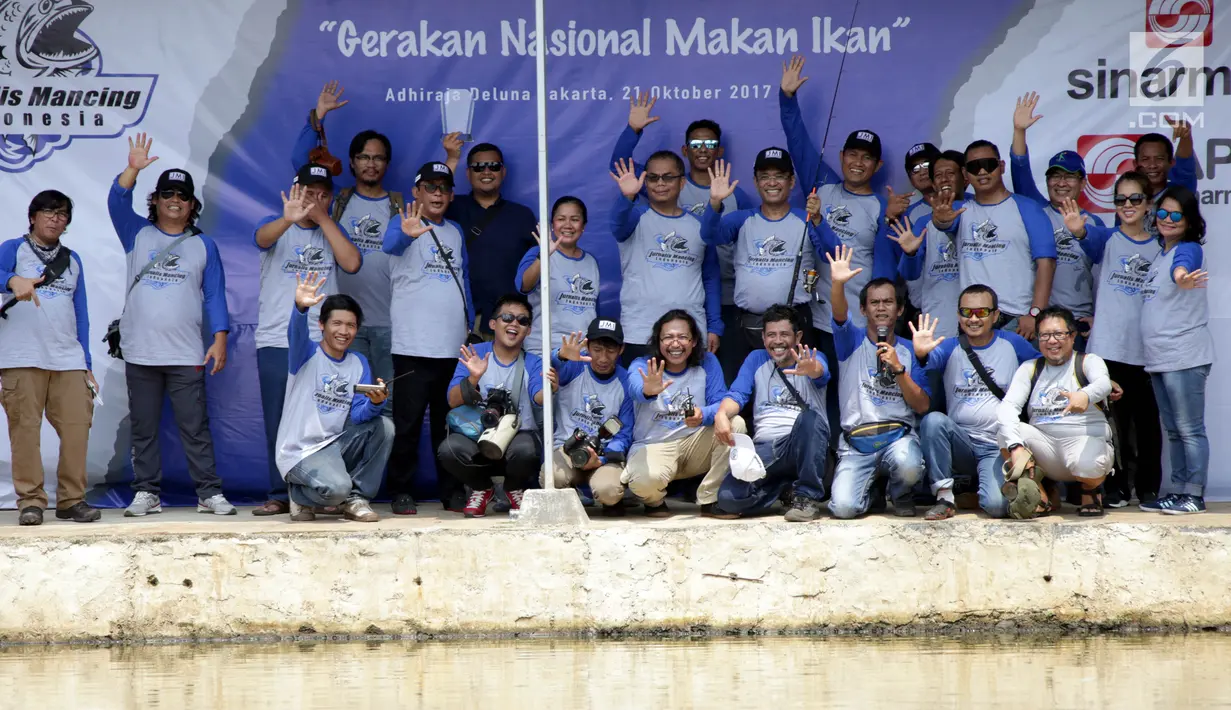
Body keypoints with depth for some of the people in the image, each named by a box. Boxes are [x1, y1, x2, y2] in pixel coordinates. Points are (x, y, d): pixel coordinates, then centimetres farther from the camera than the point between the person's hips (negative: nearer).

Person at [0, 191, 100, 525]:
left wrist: (87, 365, 14)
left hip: (69, 360, 4)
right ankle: (30, 501, -4)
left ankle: (72, 499, 1)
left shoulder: (72, 260, 21)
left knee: (76, 426, -5)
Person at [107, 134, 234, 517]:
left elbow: (215, 295, 6)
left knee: (195, 428, -3)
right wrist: (133, 169, -23)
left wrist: (220, 338, -4)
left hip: (186, 355, -1)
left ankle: (210, 493, -1)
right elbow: (117, 202, -8)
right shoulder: (138, 234, 9)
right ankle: (146, 493, 11)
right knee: (143, 429, 5)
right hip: (140, 354, 1)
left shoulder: (204, 245, 8)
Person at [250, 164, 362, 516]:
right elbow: (262, 238, -21)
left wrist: (322, 218, -8)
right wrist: (289, 219, -42)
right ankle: (280, 495, 5)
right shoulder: (278, 226, 4)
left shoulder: (333, 231, 12)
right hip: (276, 341, -1)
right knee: (278, 423, 0)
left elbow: (352, 263, -6)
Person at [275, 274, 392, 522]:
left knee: (384, 427, -15)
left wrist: (375, 403, -27)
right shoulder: (307, 354, -6)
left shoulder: (359, 363, 8)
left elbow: (358, 416, -3)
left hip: (336, 444, 6)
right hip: (300, 452, -6)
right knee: (337, 487, -32)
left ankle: (356, 498, -1)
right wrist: (301, 308, -53)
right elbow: (296, 334, -31)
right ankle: (300, 494, 4)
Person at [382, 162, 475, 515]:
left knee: (450, 423, 10)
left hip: (454, 346, 5)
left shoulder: (455, 231, 17)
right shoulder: (404, 224, -2)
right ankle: (401, 491, 1)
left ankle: (452, 491, 17)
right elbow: (390, 244, -26)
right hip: (413, 345, -5)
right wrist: (407, 234, -49)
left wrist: (469, 325, 16)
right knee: (408, 423, -5)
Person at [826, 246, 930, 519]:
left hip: (898, 435, 1)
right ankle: (870, 488, 15)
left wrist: (898, 368, -10)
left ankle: (901, 494, 3)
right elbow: (839, 315, -15)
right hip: (856, 441, -1)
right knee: (843, 507, -24)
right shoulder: (853, 342, 9)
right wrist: (838, 284, -35)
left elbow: (922, 406, 3)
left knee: (908, 465, -36)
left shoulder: (908, 351, 11)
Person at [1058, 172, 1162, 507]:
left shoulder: (1159, 247, 8)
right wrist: (1079, 230, -45)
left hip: (1147, 350, 1)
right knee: (1115, 420, -1)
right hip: (1109, 347, -1)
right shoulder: (1107, 239, 2)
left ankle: (1148, 487, 14)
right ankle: (1118, 487, 6)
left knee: (1147, 420, 5)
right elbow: (1091, 238, -22)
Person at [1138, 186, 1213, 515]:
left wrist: (1182, 278, -58)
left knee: (1190, 428, -6)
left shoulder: (1189, 250, -9)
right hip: (1159, 358, 9)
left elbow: (1181, 268, -34)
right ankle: (1176, 492, 17)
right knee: (1173, 430, 12)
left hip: (1185, 357, -9)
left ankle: (1195, 495, -4)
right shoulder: (1161, 255, 16)